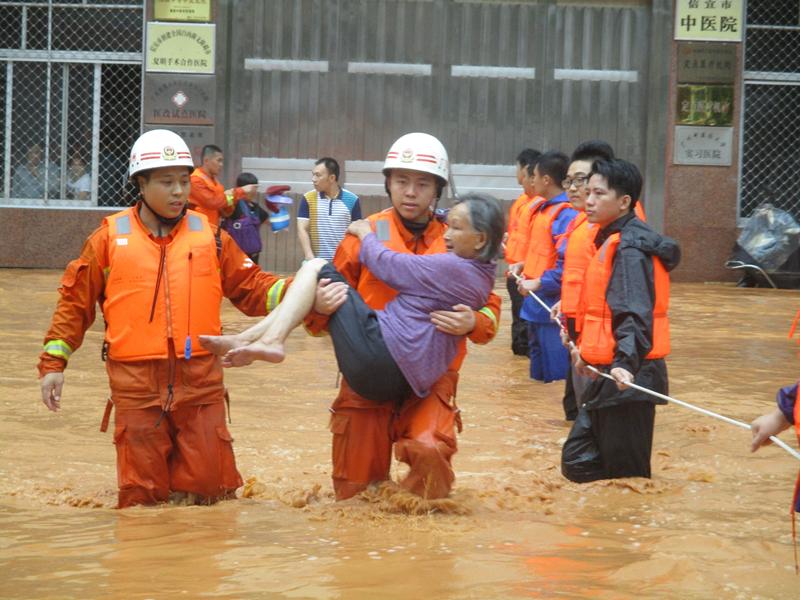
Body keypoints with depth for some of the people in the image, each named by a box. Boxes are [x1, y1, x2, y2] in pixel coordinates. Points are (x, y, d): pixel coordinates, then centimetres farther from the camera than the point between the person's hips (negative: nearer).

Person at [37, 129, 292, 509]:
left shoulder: (208, 235, 9)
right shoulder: (111, 237, 4)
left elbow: (250, 287, 11)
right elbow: (76, 300, 8)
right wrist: (53, 362, 4)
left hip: (201, 381, 1)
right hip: (136, 385, -1)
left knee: (207, 489, 2)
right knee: (142, 495, 4)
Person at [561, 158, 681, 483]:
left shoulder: (630, 248, -16)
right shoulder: (610, 240, 15)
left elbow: (635, 315, -27)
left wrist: (625, 363, -39)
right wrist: (588, 350, 31)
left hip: (627, 378, -10)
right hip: (608, 373, 10)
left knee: (626, 473, -3)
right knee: (577, 463, 11)